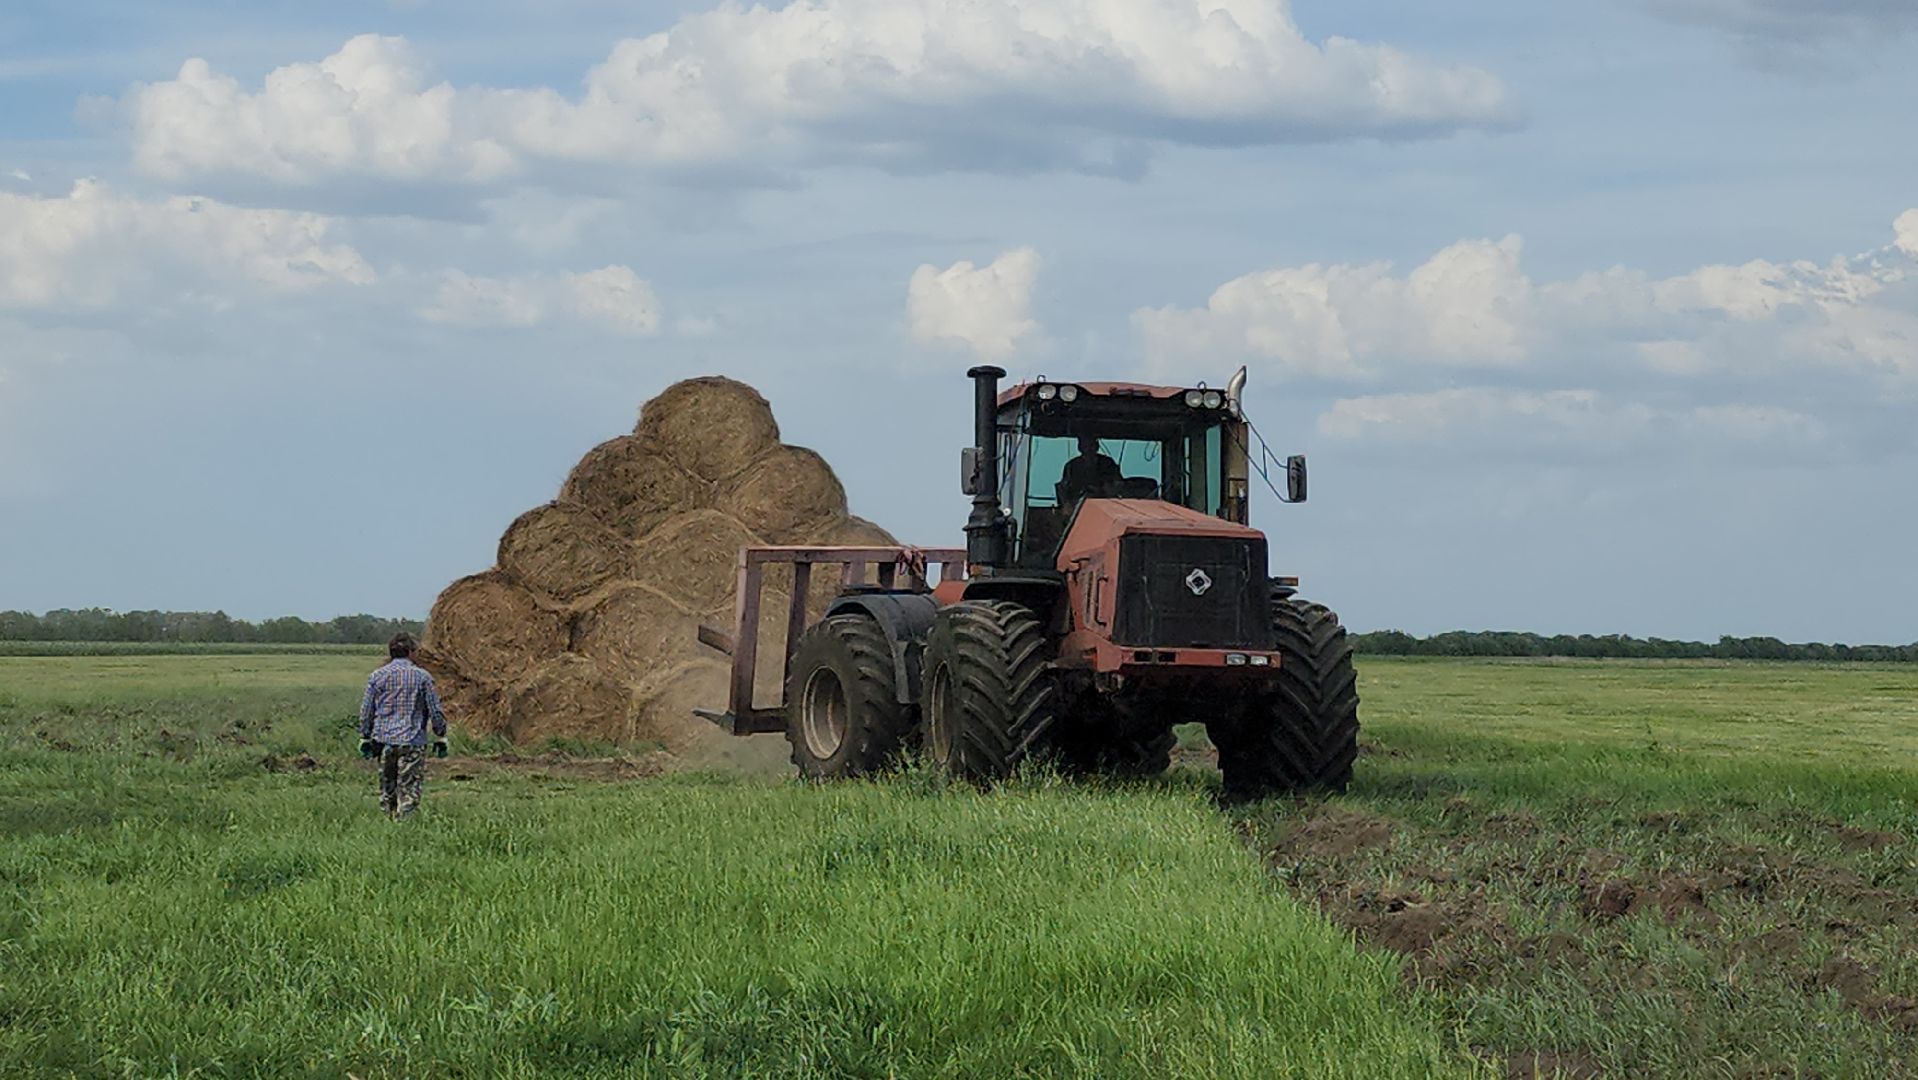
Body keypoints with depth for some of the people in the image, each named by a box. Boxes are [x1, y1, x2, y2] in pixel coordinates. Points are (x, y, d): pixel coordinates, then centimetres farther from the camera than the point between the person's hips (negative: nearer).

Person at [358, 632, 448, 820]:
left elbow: (366, 711, 7)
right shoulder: (422, 676, -2)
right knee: (409, 789, -3)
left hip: (384, 741, 3)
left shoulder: (377, 676, 4)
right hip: (412, 741, -3)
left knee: (387, 788, 13)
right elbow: (435, 711, 0)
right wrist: (440, 737, 9)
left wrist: (365, 738, 16)